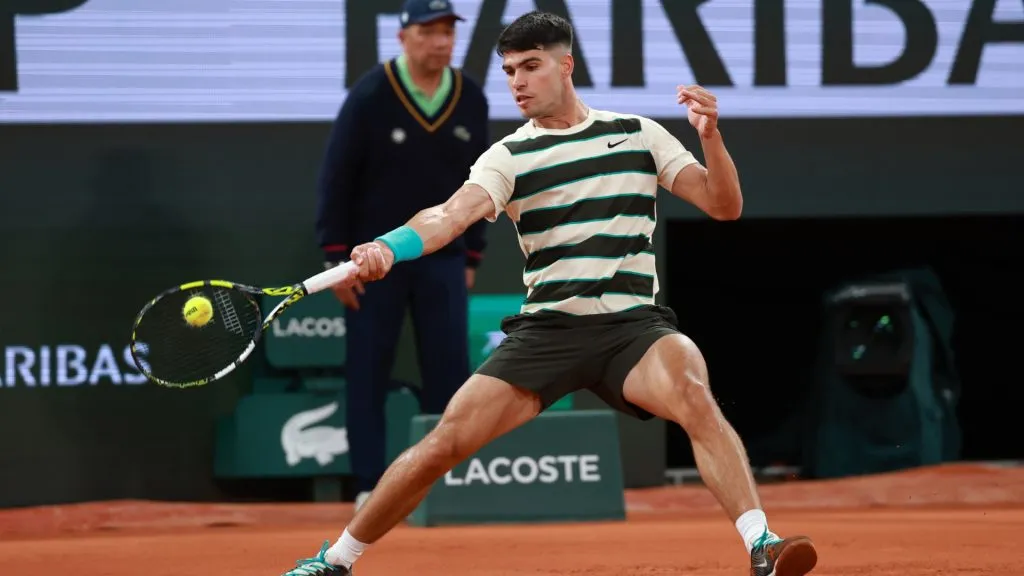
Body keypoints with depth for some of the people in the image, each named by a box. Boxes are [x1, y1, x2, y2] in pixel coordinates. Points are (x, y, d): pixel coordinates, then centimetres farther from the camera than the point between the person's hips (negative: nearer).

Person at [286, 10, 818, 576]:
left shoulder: (638, 135, 8)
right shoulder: (508, 157, 4)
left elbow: (724, 205, 7)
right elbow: (453, 214, -15)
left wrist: (710, 136, -12)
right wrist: (387, 248, -35)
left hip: (634, 325, -1)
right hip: (545, 329, 1)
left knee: (692, 396, -33)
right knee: (445, 442, -6)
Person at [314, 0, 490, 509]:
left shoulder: (470, 101, 0)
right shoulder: (370, 97, -12)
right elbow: (337, 178, -9)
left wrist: (471, 256, 9)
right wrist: (337, 259, -11)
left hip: (442, 260, 3)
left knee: (450, 371, -1)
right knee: (367, 371, 0)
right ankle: (370, 486, 5)